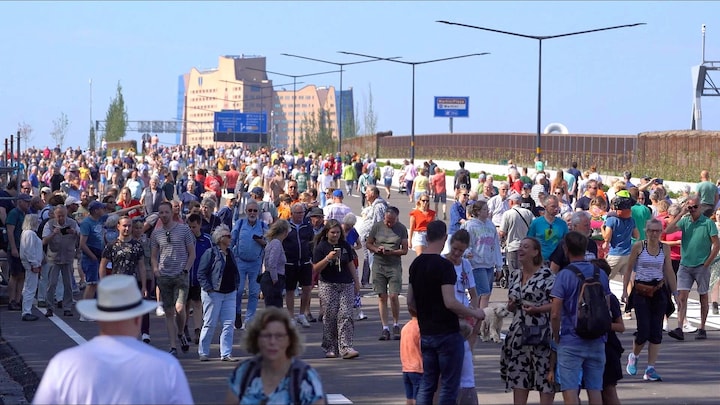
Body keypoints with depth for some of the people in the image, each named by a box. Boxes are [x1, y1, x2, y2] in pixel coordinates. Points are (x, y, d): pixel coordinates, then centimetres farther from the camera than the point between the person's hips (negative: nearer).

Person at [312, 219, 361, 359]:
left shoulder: (345, 245, 8)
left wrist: (356, 282, 17)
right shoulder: (321, 247, -2)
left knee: (346, 315, -8)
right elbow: (315, 269, -7)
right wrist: (328, 258, -20)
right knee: (330, 316, -1)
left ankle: (346, 348, -13)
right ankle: (330, 348, 9)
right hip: (328, 285, -2)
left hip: (346, 285, 2)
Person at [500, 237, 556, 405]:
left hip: (540, 333, -7)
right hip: (519, 332, 7)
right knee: (518, 374, 9)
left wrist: (537, 309, -22)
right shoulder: (515, 276, 13)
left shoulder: (546, 275, -9)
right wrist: (511, 306, 1)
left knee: (544, 375, -4)